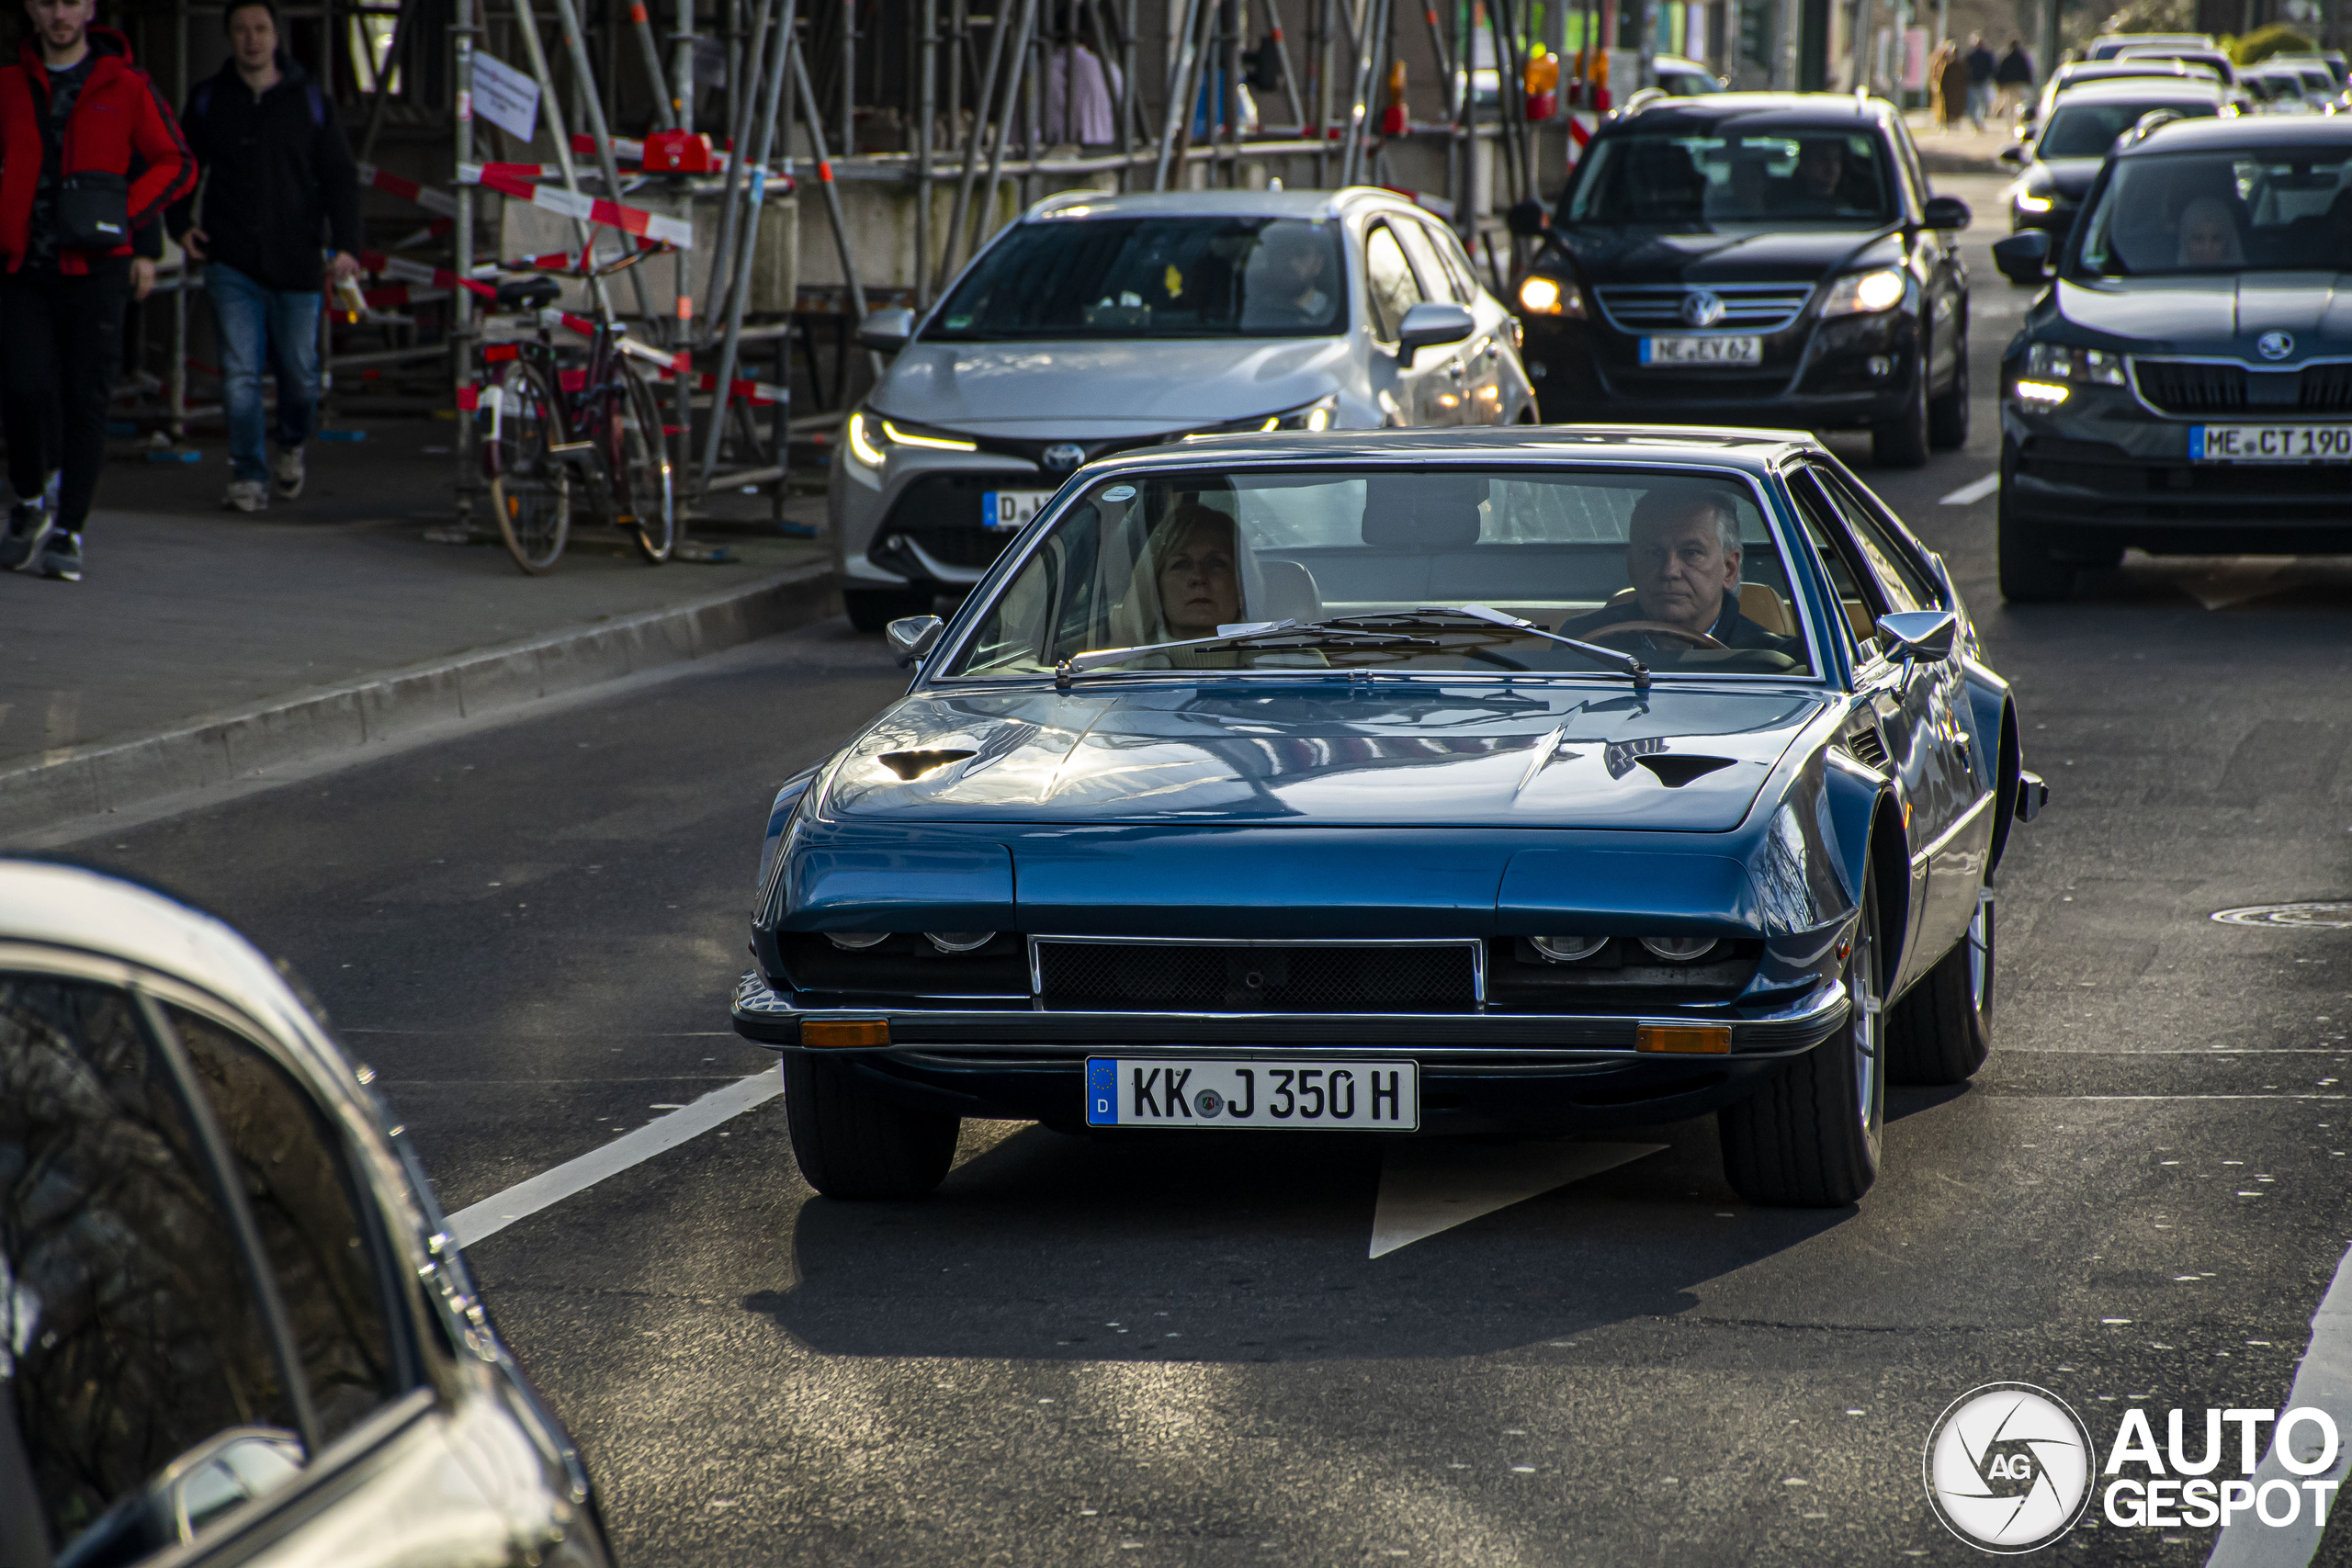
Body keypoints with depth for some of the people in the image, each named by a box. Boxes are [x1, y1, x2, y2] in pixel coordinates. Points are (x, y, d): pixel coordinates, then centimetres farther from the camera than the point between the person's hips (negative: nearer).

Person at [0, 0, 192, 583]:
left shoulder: (126, 86, 4)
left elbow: (176, 164, 6)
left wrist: (124, 217, -7)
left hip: (95, 269, -1)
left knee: (85, 401, -4)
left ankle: (67, 535, 1)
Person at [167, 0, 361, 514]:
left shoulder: (308, 100, 4)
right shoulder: (208, 100, 7)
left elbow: (340, 176, 4)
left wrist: (345, 245, -7)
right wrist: (181, 225, 5)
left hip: (295, 263, 0)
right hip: (231, 263, 0)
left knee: (299, 373, 6)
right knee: (240, 374, -7)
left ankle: (291, 447, 34)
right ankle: (248, 476, -2)